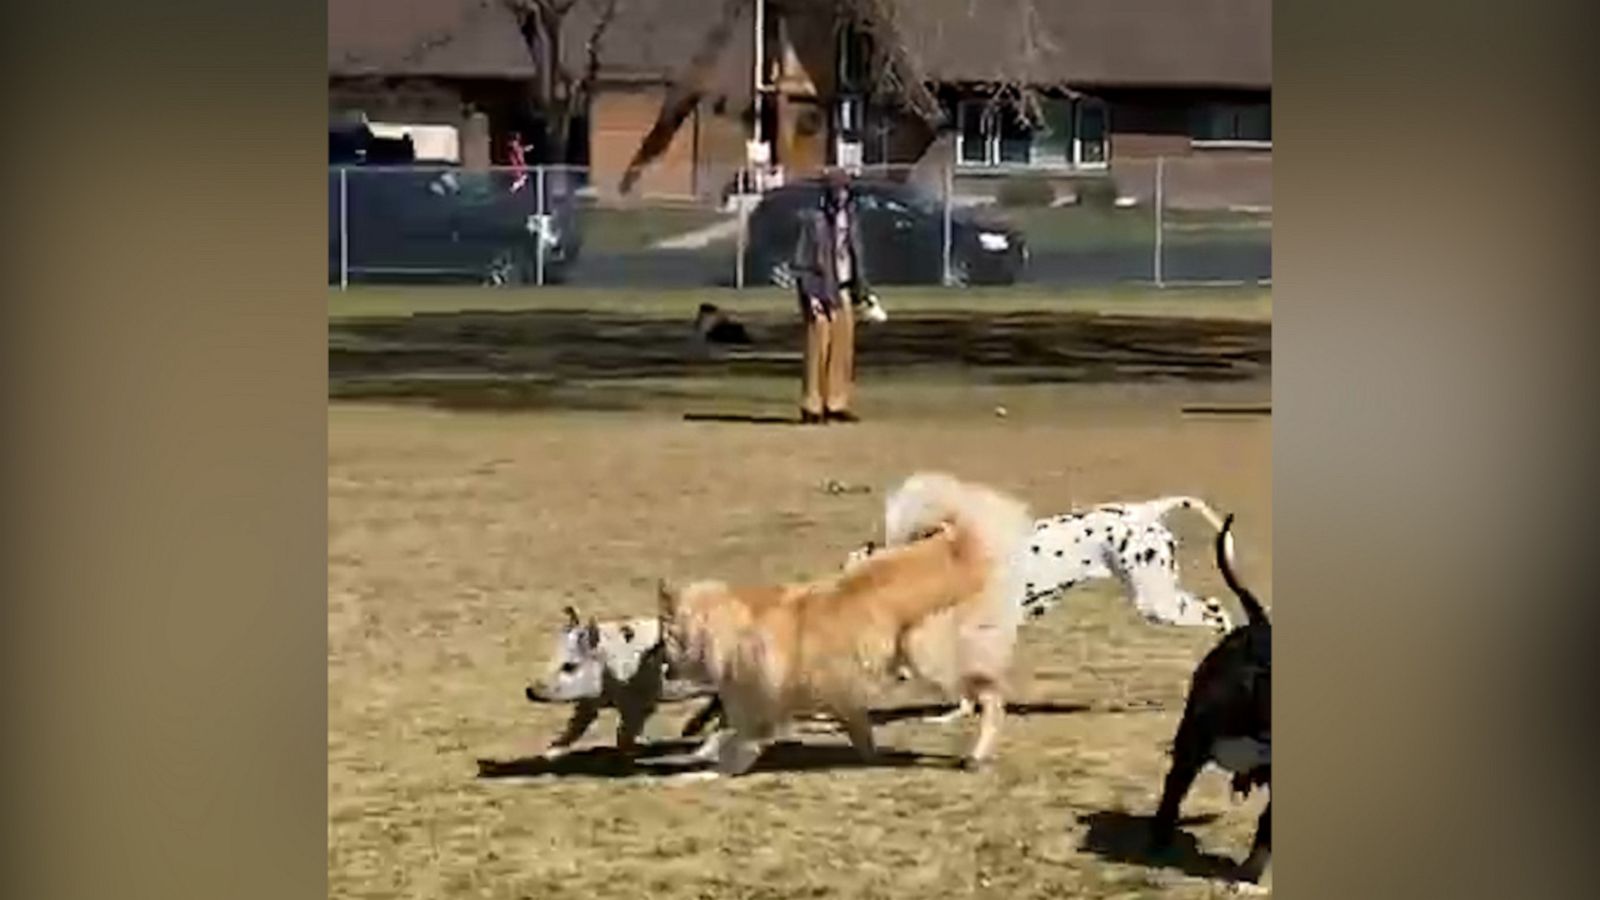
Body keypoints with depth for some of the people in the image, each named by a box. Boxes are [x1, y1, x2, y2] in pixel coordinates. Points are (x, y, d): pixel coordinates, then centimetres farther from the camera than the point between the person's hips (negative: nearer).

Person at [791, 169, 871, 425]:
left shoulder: (849, 219, 11)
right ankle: (811, 407, -4)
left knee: (843, 348, 7)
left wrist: (861, 287, 13)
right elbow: (801, 262, -10)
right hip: (822, 290, -7)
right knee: (818, 348, -8)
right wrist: (810, 295, -15)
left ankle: (836, 404, 14)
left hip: (844, 291, 7)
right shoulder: (814, 221, -9)